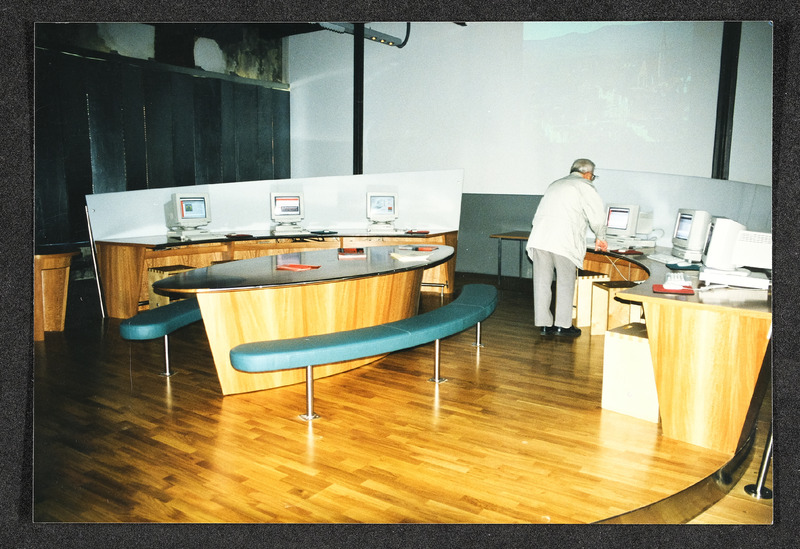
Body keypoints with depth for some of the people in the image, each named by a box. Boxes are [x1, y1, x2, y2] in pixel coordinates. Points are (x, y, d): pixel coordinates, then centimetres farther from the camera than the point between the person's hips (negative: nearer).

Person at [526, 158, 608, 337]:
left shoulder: (555, 184, 25)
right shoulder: (585, 186, 5)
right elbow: (597, 216, 0)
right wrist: (600, 238, 17)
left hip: (539, 237, 6)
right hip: (564, 241, -6)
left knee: (542, 282, 8)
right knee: (565, 283, 6)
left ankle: (544, 324, 13)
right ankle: (562, 325, 11)